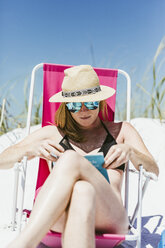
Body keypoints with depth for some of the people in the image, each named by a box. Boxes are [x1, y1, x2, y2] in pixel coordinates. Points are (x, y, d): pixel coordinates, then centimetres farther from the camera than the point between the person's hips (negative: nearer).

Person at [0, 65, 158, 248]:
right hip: (57, 218, 1)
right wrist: (31, 149, -4)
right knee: (81, 190, -37)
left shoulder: (120, 131, 26)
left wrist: (130, 152, -8)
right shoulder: (52, 133, 26)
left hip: (109, 217, 0)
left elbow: (154, 171, 14)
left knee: (71, 159, -31)